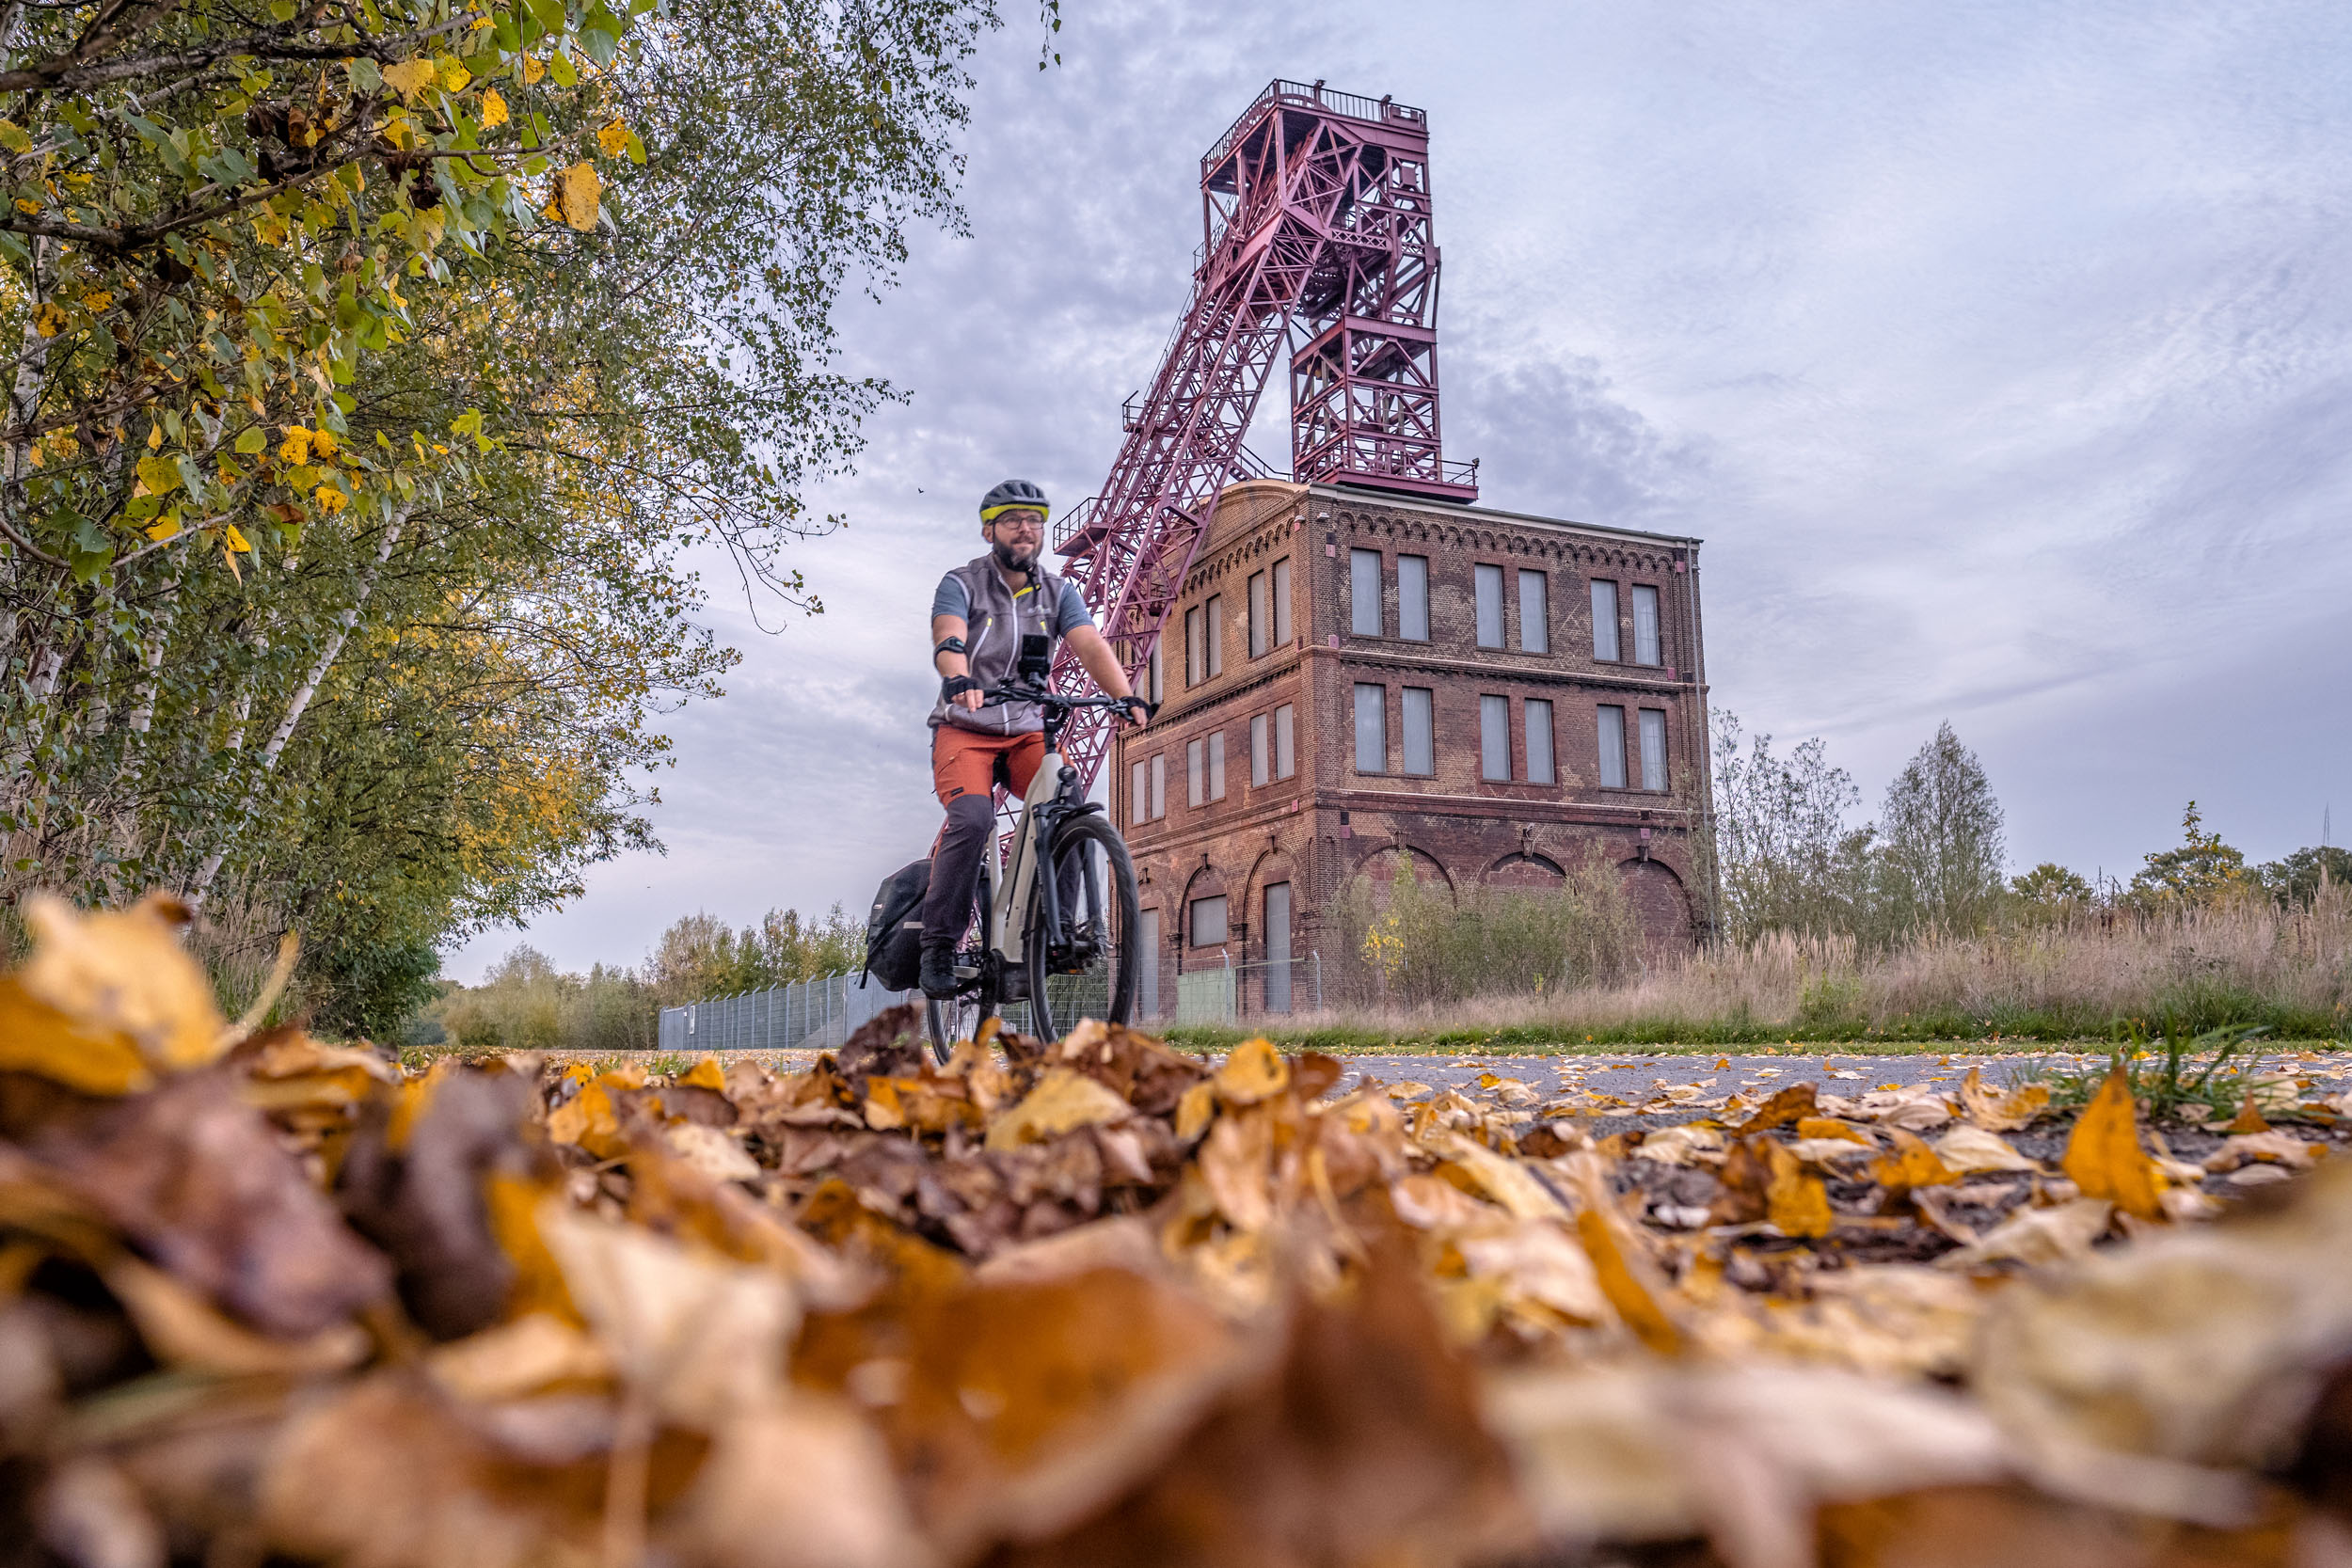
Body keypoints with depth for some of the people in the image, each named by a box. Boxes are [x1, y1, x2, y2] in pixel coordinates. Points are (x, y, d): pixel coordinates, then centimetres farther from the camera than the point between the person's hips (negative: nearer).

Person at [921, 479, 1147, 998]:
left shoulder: (1058, 591, 7)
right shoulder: (961, 584, -2)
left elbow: (1091, 646, -9)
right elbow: (948, 642, -22)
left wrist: (1127, 696, -28)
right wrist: (961, 681, -45)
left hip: (1029, 731, 3)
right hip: (965, 728, -3)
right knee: (972, 820, -27)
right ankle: (939, 943, -14)